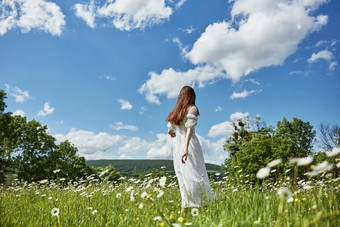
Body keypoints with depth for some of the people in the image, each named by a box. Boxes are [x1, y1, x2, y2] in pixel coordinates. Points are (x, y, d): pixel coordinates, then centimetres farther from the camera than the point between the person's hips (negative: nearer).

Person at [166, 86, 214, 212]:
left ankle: (184, 211, 8)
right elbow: (189, 128, -13)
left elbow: (170, 130, 19)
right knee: (195, 176, -5)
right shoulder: (192, 109, -2)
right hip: (190, 144, -6)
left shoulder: (175, 112, 14)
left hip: (177, 145, 6)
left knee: (183, 178, 8)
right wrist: (186, 149, -22)